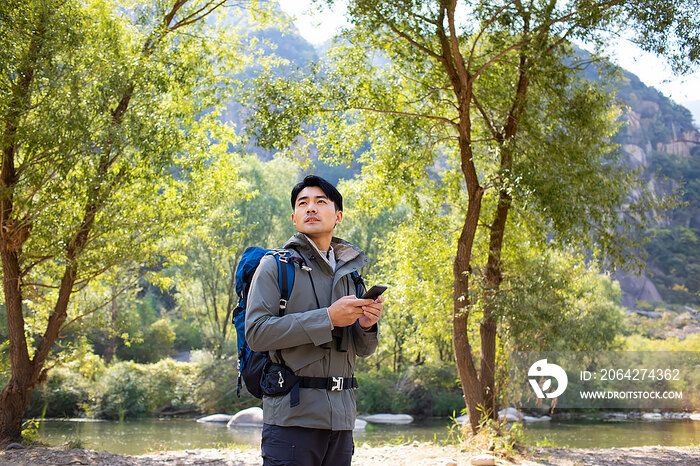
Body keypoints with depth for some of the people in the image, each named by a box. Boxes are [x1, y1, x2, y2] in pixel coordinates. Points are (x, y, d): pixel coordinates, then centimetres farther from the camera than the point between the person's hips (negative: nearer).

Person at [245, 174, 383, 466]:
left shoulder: (349, 272, 15)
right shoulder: (276, 265, 0)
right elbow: (256, 333, -13)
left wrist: (367, 325, -5)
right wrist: (328, 318, -16)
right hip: (293, 414, -5)